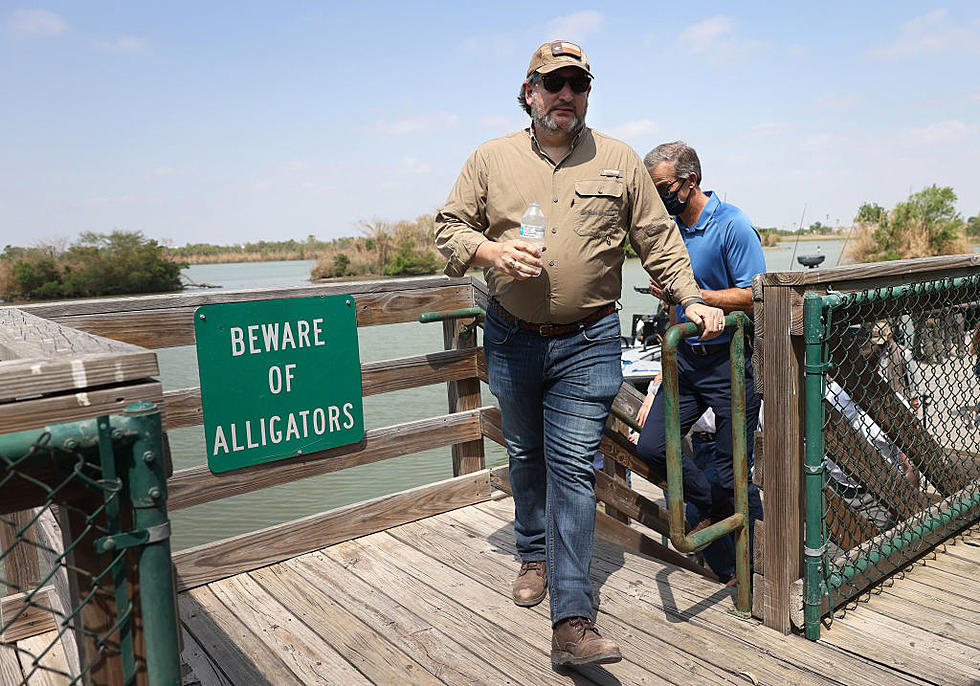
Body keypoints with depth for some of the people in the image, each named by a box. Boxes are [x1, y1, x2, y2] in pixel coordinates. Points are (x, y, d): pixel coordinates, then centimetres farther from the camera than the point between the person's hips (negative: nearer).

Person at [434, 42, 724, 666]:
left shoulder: (620, 161, 6)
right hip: (511, 339, 2)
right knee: (526, 456, 17)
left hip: (588, 343, -2)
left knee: (572, 467, -7)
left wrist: (691, 299, 0)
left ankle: (572, 623, -5)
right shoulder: (492, 159, 5)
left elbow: (659, 240, 8)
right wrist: (491, 250, -14)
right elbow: (449, 227, 5)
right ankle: (536, 555, 41)